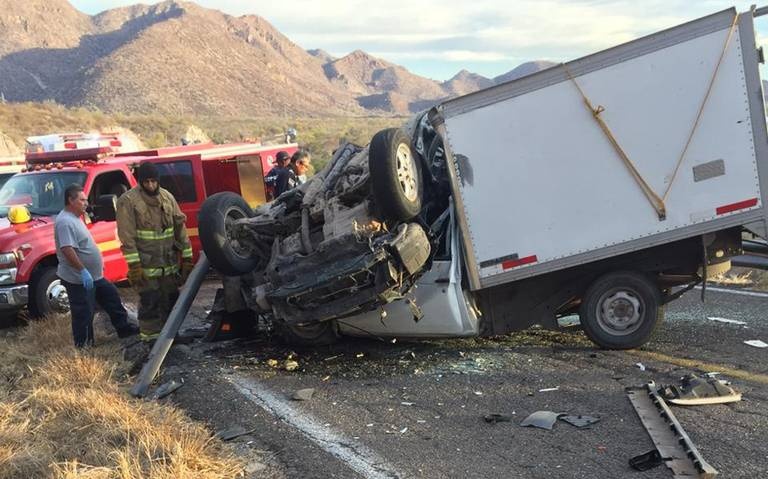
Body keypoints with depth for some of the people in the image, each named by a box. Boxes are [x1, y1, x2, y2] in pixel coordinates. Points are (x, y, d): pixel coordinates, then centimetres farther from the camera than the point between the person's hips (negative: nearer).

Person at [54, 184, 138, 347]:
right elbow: (67, 249, -31)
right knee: (84, 314, -1)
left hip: (94, 276, 11)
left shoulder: (74, 218, 12)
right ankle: (83, 346, 10)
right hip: (79, 279, -11)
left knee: (112, 296, 19)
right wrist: (83, 271, -32)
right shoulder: (65, 222, -21)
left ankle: (123, 328, 30)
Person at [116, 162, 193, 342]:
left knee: (171, 300, 14)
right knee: (150, 302, -2)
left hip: (169, 264, 6)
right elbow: (127, 236, -12)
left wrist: (187, 257, 6)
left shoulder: (167, 197, 7)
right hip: (146, 265, -5)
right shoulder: (128, 201, -8)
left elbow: (180, 226, 9)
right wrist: (133, 265, -18)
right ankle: (151, 338, 8)